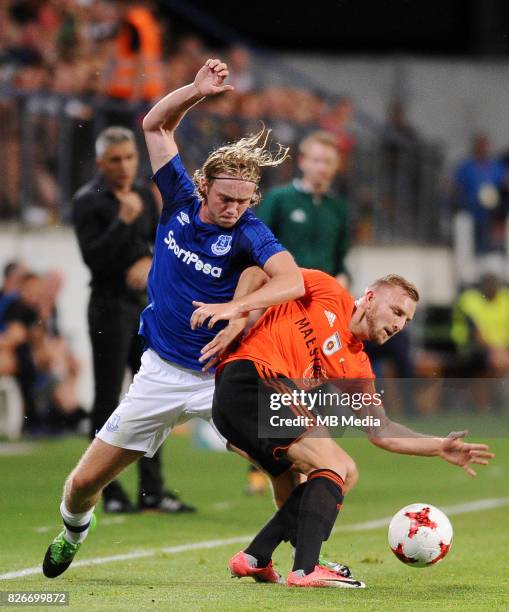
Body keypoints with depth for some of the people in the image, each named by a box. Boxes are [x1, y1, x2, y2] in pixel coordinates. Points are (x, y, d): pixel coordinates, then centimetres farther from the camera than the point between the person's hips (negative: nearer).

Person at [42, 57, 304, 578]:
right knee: (85, 481, 5)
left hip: (220, 374, -3)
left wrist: (237, 308, -47)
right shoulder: (180, 200, -4)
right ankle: (73, 530, 38)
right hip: (161, 373, 3)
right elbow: (155, 125, 4)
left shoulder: (248, 232, -16)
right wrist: (197, 91, -12)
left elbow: (292, 282, -34)